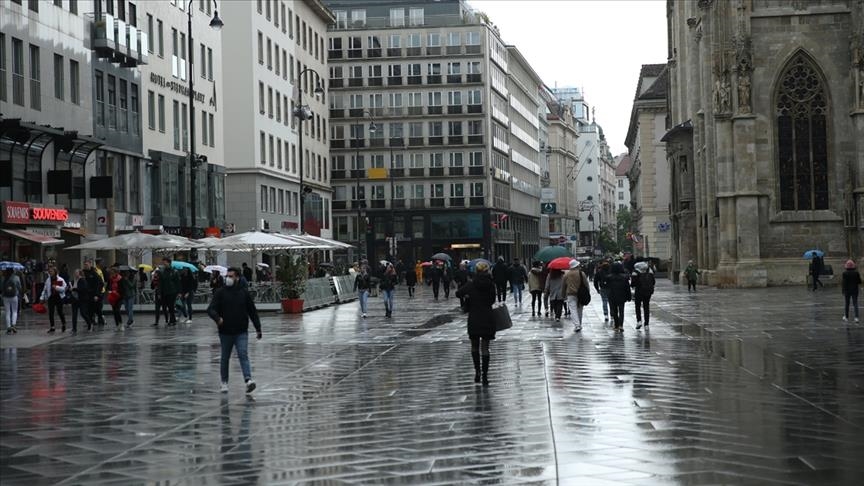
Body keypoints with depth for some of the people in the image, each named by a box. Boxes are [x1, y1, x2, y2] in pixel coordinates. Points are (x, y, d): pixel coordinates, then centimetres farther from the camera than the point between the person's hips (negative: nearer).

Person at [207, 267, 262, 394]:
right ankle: (224, 382, 24)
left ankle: (248, 380, -25)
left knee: (243, 355, -14)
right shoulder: (220, 293, 0)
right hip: (225, 332, 1)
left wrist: (258, 328, 9)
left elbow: (252, 312, 10)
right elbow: (210, 309, -9)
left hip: (241, 332, -1)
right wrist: (217, 318, -31)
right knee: (225, 358, 12)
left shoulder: (244, 293, 5)